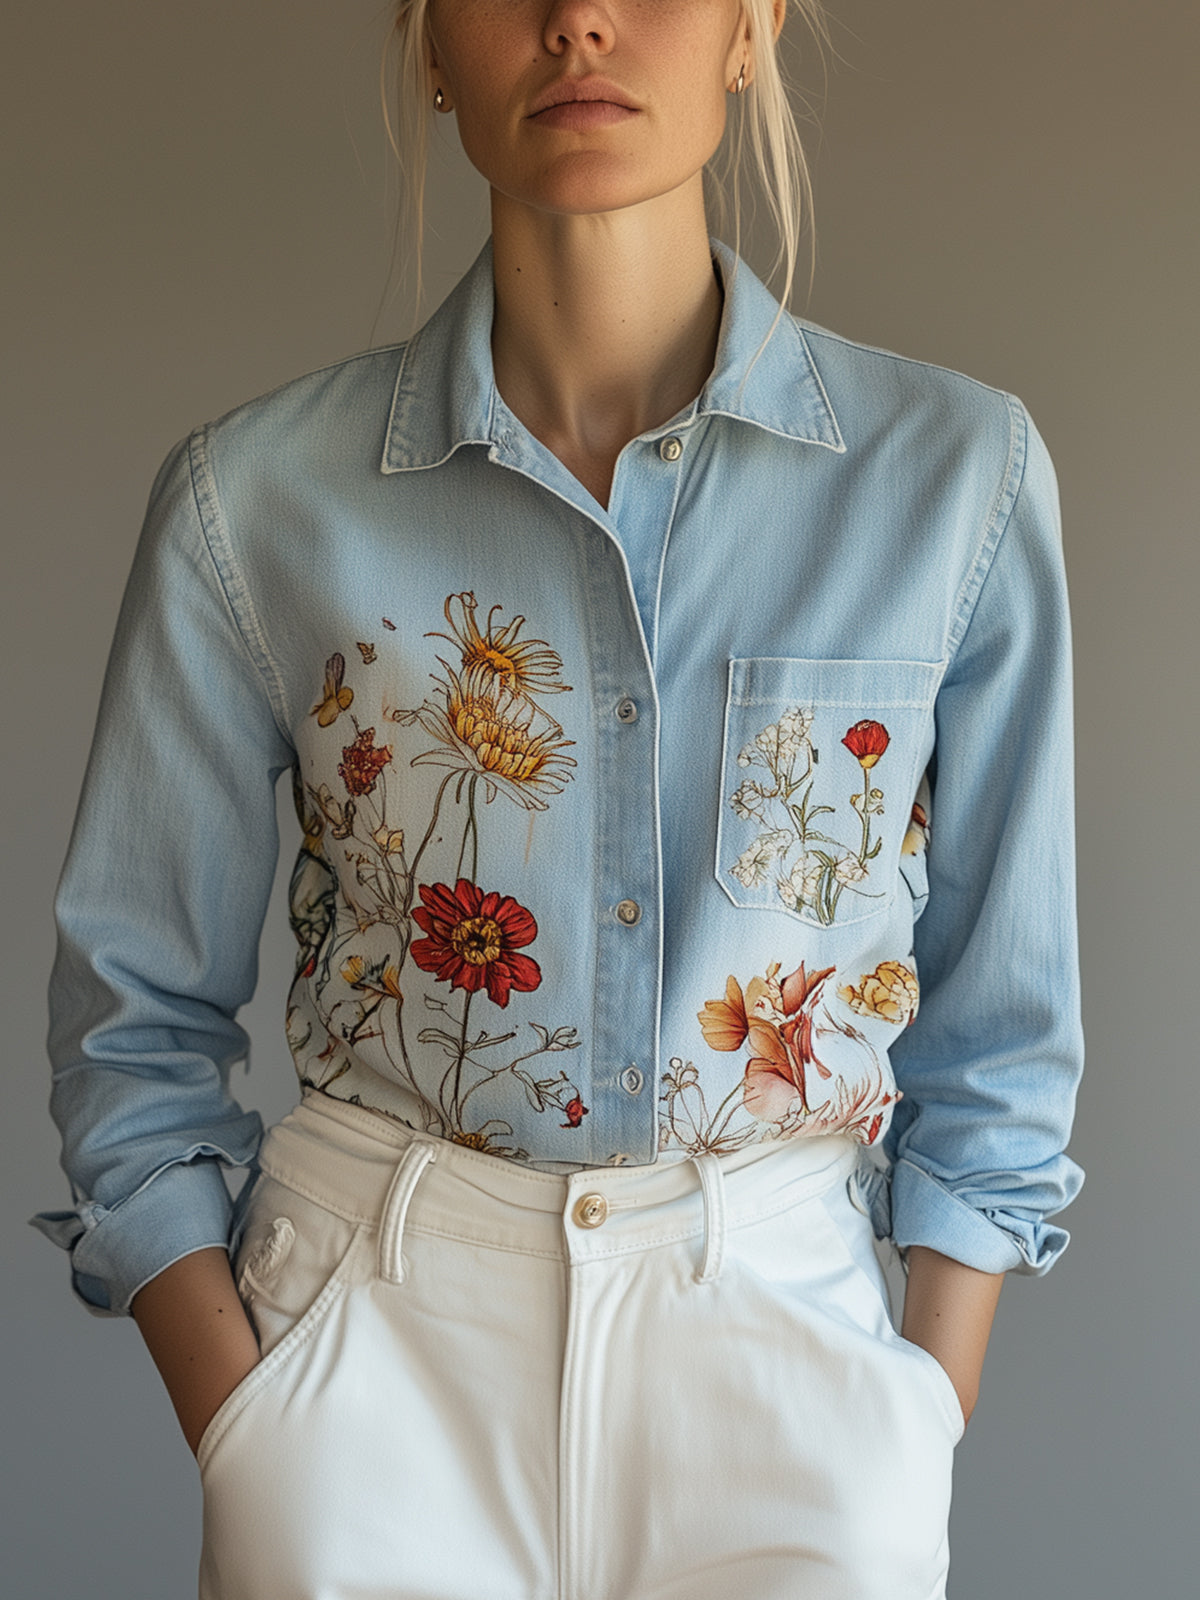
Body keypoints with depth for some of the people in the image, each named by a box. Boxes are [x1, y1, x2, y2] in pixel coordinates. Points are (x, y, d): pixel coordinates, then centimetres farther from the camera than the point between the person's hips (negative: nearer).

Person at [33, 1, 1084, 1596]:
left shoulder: (958, 469, -5)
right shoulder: (256, 494, -6)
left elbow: (998, 1026, 2)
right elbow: (135, 1017, 1)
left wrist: (926, 1437, -2)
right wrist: (242, 1433, -6)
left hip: (777, 1317, 1)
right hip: (380, 1324, 0)